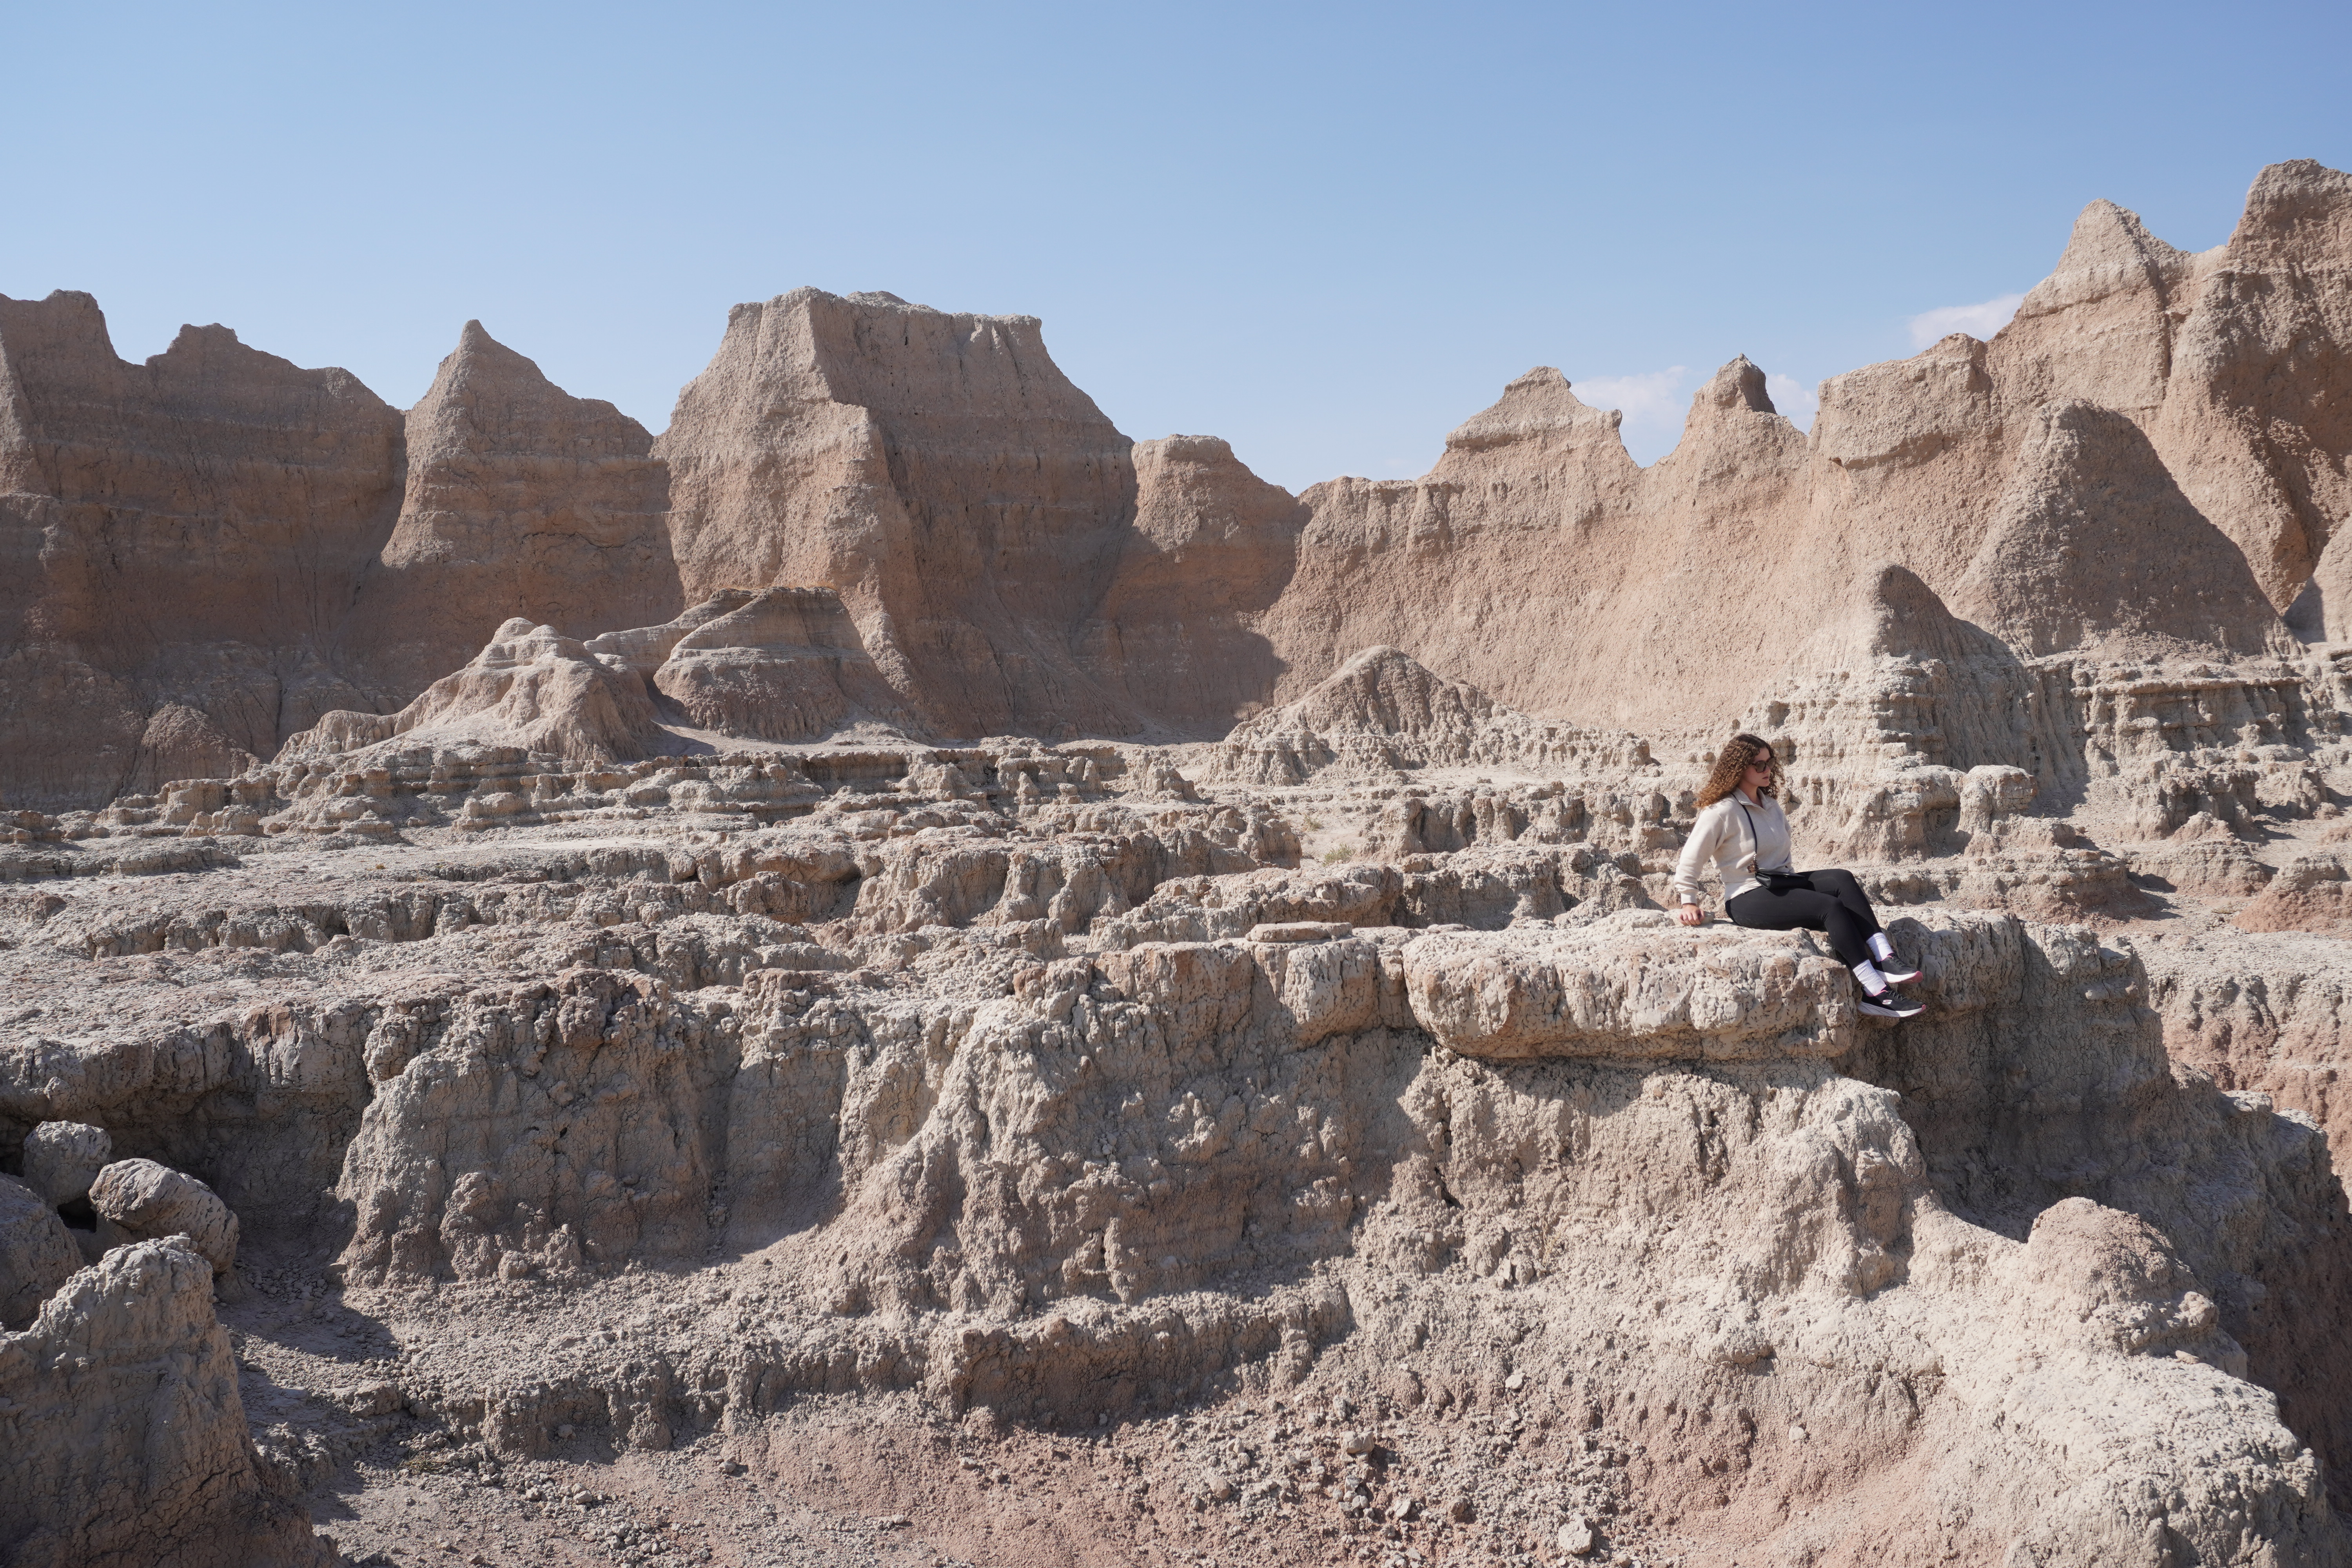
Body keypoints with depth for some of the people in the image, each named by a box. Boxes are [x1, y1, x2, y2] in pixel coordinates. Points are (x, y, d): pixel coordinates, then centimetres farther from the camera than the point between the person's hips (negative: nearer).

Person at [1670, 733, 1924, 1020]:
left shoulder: (1770, 805, 18)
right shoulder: (1721, 812, -8)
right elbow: (1688, 862, -9)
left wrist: (1792, 879, 14)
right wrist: (1689, 904, -13)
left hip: (1782, 886, 8)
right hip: (1748, 899, -8)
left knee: (1842, 880, -21)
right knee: (1831, 907, -27)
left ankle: (1884, 959, -34)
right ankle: (1876, 992, -35)